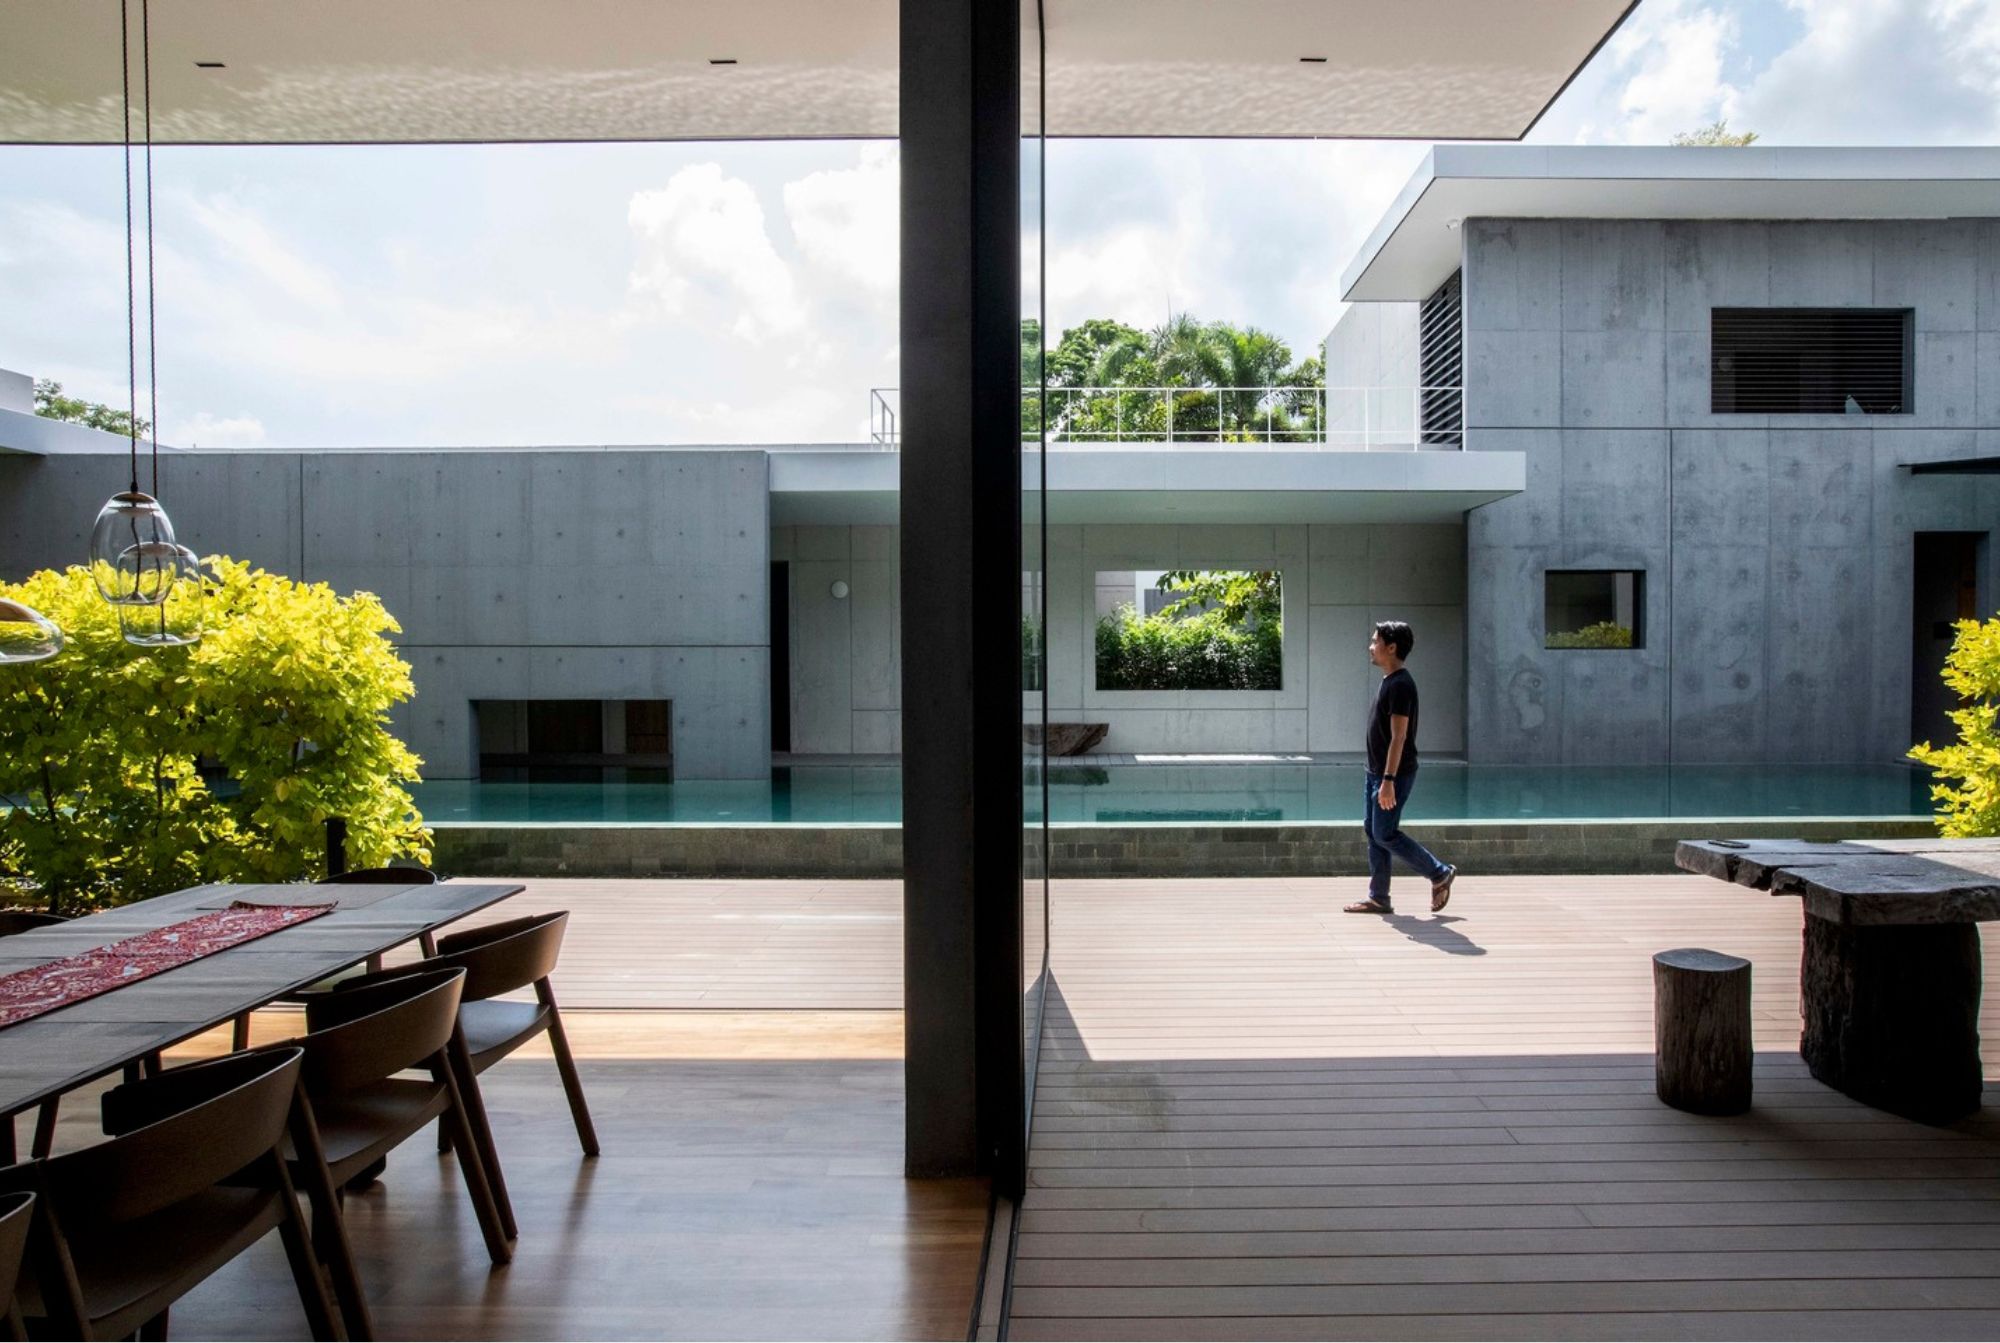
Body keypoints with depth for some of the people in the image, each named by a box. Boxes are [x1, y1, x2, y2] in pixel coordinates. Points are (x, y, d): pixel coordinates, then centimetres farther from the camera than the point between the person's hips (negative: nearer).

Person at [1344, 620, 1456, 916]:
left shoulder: (1400, 684, -18)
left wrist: (1388, 780, -25)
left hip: (1394, 775, -10)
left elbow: (1398, 736, -23)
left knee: (1385, 835, -5)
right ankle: (1378, 899, 15)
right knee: (1373, 832, 9)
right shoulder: (1387, 681, 13)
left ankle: (1440, 873, 11)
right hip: (1376, 772, 10)